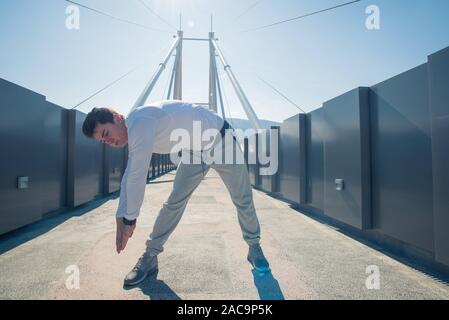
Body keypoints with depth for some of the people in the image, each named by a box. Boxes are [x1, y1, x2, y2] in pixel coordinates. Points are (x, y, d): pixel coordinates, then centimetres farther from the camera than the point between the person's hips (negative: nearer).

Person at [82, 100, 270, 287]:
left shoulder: (139, 123, -32)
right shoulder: (134, 132, -2)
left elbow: (137, 177, -33)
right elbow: (129, 177, 2)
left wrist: (129, 220, -22)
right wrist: (121, 218, 0)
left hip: (221, 141, -7)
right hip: (195, 151, 7)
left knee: (243, 200, 2)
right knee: (175, 201, -1)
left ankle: (254, 247, 24)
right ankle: (150, 256, 11)